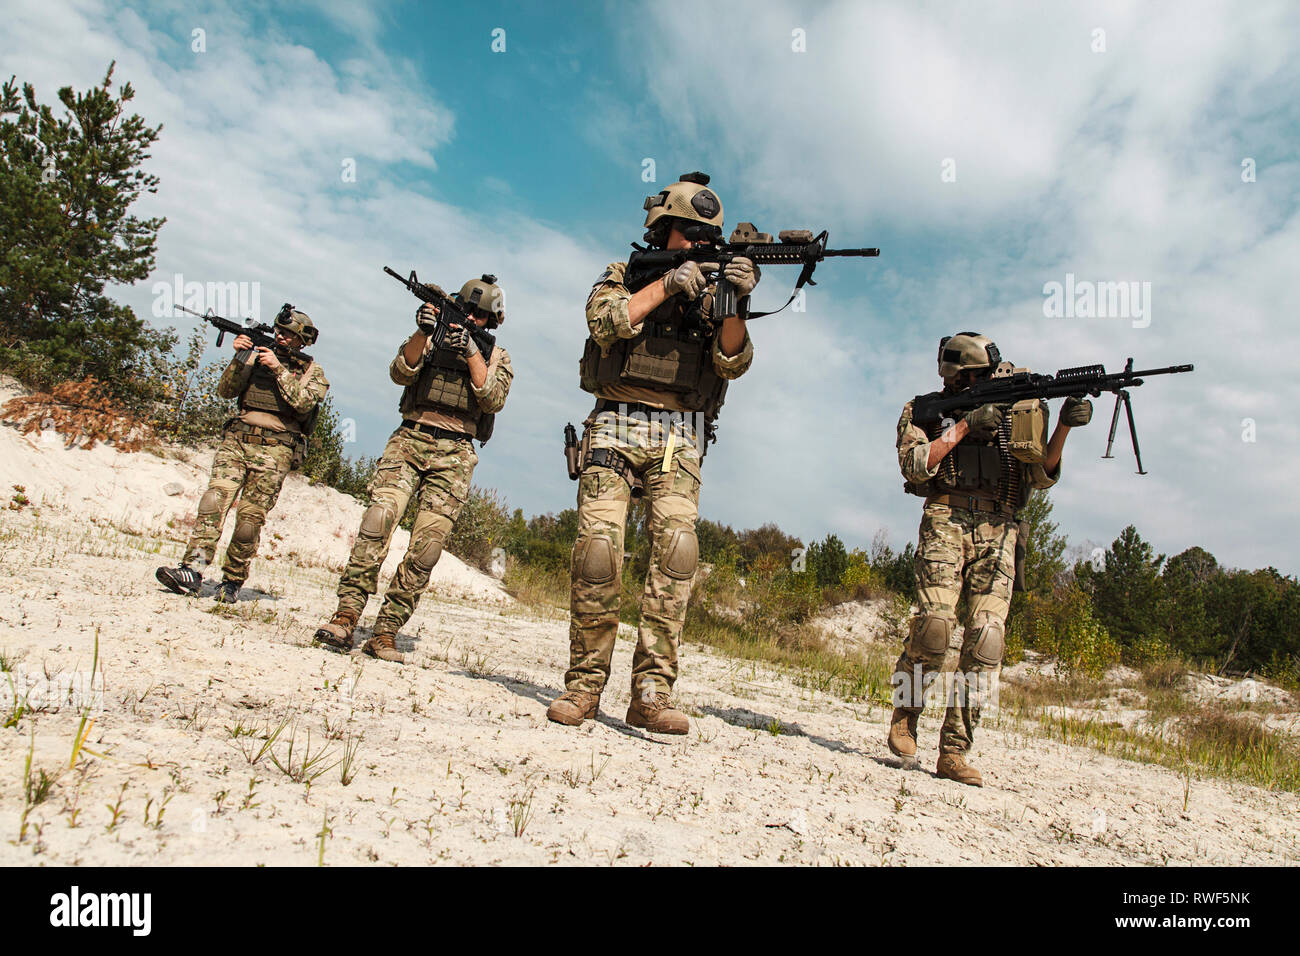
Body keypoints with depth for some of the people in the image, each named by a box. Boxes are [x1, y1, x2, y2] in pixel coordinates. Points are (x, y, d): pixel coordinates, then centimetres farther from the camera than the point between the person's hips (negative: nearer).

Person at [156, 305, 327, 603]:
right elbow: (226, 391, 9)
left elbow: (304, 403, -10)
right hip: (237, 438, 3)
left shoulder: (313, 372, 10)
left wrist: (278, 368, -11)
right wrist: (240, 357, -4)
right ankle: (191, 571, -21)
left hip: (274, 448, -2)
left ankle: (232, 581, 5)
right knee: (216, 497, -16)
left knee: (250, 517, -7)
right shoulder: (257, 354, 18)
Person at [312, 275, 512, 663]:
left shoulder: (497, 357, 16)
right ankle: (346, 615, -21)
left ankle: (385, 633, -6)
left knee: (428, 541, -11)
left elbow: (494, 399, -2)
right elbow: (400, 372, 1)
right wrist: (423, 333, -13)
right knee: (379, 515, -22)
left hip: (454, 455, 0)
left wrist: (472, 352, -11)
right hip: (409, 440, 1)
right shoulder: (431, 338, 18)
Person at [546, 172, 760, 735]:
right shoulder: (624, 274, 14)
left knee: (676, 550, -16)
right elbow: (605, 320, -8)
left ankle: (651, 692, -13)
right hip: (616, 428, -1)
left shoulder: (710, 293, 16)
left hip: (678, 440, 1)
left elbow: (732, 363, 1)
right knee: (598, 550, -12)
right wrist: (667, 284, -11)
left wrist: (735, 304, -16)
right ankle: (584, 684, -1)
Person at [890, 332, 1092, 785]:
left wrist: (1064, 427, -2)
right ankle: (904, 714, 7)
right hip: (947, 524, -3)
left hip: (997, 533, 3)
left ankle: (954, 752, -4)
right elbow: (916, 465, -6)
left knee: (986, 640, -8)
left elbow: (1041, 476, 13)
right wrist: (965, 425, -8)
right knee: (934, 625, -18)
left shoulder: (1009, 414, 20)